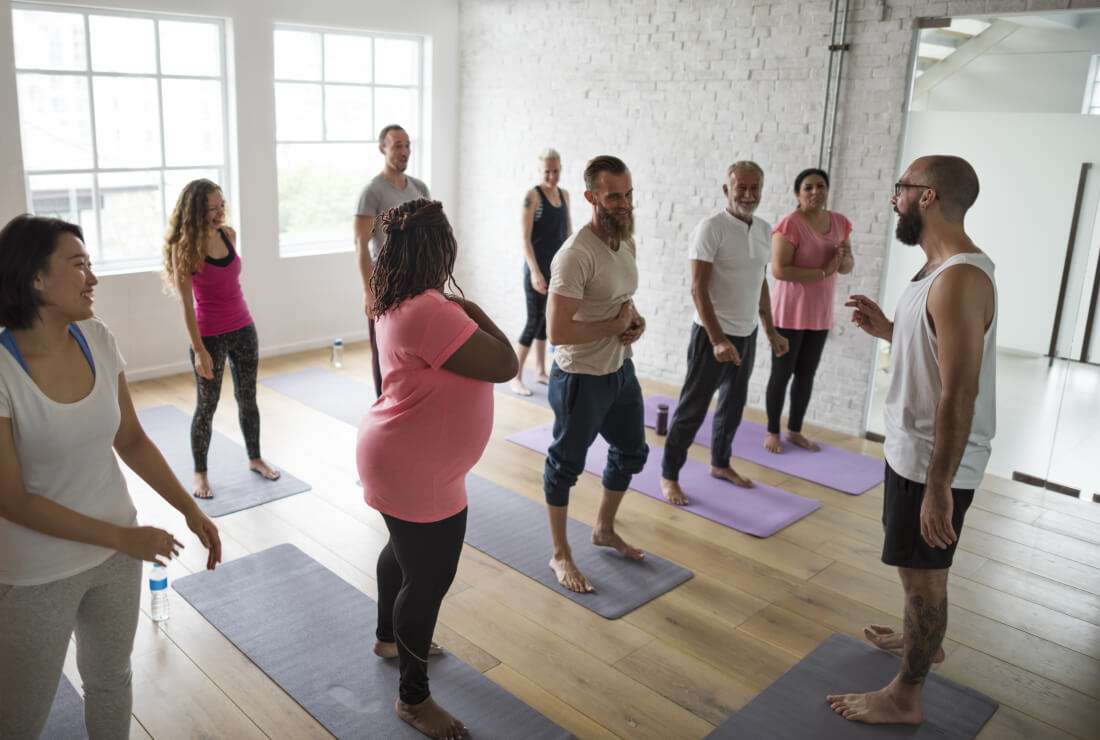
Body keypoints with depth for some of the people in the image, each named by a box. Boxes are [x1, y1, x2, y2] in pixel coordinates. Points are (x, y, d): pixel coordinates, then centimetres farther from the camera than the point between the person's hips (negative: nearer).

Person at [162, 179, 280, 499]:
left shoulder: (228, 234, 0)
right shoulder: (183, 246, -15)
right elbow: (186, 303, -15)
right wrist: (199, 350, -17)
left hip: (243, 328, 5)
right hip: (210, 335, -5)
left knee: (247, 398, 16)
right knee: (207, 406, 6)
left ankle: (255, 458, 33)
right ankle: (200, 473, 22)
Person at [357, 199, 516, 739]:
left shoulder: (397, 304, 3)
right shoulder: (431, 311, -30)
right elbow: (504, 365, -25)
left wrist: (462, 312, 0)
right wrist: (473, 310, -14)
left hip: (400, 458, 11)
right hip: (417, 472, -11)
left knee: (404, 550, 30)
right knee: (428, 580, 5)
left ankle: (389, 637, 54)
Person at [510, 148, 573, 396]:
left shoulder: (564, 195, 8)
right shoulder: (532, 195, -11)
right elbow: (525, 238, -15)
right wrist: (534, 271, -21)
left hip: (557, 267, 6)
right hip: (538, 268, -6)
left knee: (546, 320, 13)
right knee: (534, 320, -5)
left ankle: (541, 371, 24)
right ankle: (516, 377, 5)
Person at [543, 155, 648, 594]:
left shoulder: (626, 241, 3)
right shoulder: (576, 254, -25)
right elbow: (557, 331, -30)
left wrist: (635, 319, -3)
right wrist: (615, 326, -19)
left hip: (621, 368, 9)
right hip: (581, 377, -9)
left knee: (631, 453, 22)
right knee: (566, 465, 9)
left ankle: (604, 529, 45)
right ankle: (561, 556, 27)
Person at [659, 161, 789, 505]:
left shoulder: (764, 229, 6)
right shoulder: (711, 228, -16)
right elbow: (698, 289, -19)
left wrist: (771, 330, 15)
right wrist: (718, 340, -26)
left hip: (747, 334, 7)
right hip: (713, 334, -7)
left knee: (733, 404, 19)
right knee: (693, 409, 1)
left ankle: (720, 463, 37)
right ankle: (669, 476, 13)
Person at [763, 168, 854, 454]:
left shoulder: (840, 222, 4)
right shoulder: (790, 223, -17)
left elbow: (848, 268, 10)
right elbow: (779, 269, -24)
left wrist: (844, 258, -14)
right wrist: (824, 271, -23)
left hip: (820, 314, 6)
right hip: (790, 312, -6)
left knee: (807, 375, 14)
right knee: (781, 374, 4)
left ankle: (794, 430, 28)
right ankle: (772, 432, 18)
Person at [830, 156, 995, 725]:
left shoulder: (959, 281, -26)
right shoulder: (941, 270, 7)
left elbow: (959, 394, -28)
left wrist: (938, 486, -26)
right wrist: (887, 329, 4)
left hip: (934, 463, -10)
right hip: (913, 448, 10)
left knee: (922, 573, 4)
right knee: (920, 568, 27)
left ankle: (904, 698, 21)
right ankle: (923, 638, 50)